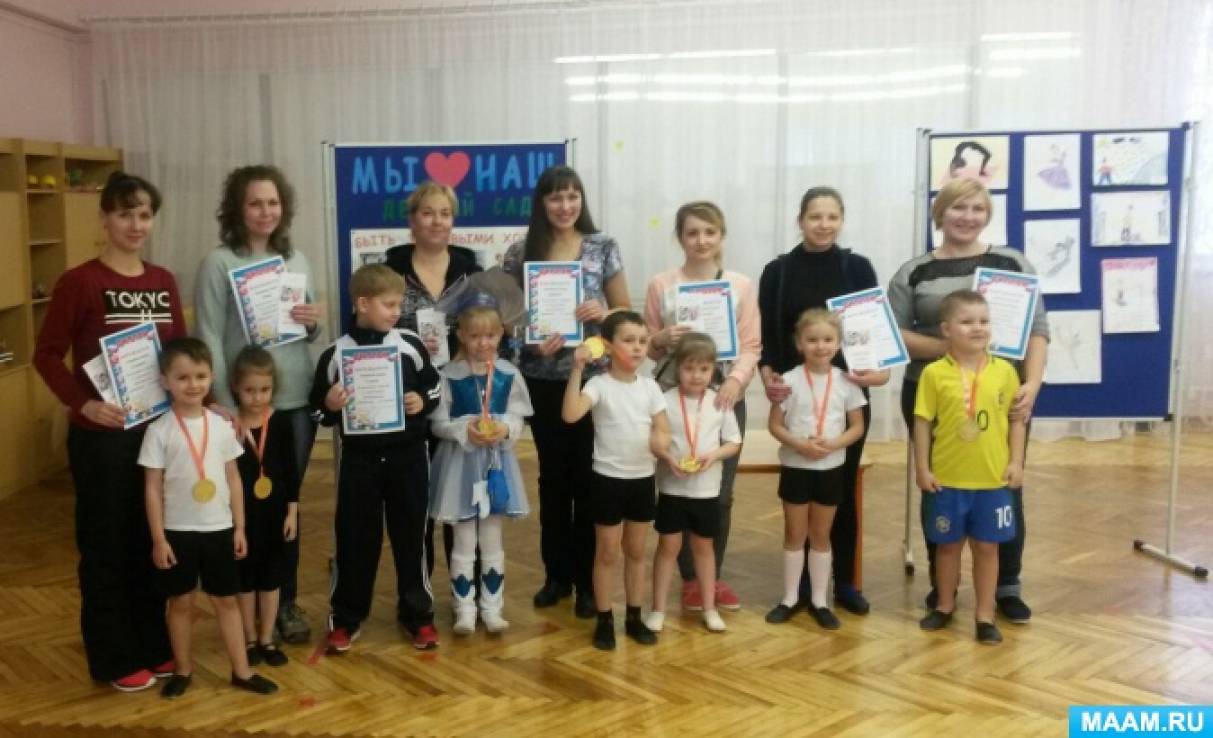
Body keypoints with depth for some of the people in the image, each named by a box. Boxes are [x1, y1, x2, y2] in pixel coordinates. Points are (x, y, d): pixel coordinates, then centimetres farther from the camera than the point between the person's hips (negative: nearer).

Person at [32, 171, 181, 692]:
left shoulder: (164, 282, 7)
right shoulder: (79, 282, -9)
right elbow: (47, 354, -9)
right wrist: (83, 403, -20)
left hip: (160, 429, 5)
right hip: (102, 435, -5)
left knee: (154, 541, 14)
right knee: (106, 546, 6)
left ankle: (153, 645, 28)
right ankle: (113, 659, 19)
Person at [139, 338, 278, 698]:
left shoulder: (221, 425, 0)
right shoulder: (159, 431, -9)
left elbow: (233, 478, 6)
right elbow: (153, 489, -6)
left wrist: (239, 527, 4)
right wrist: (158, 538, -8)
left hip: (219, 529, 2)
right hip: (178, 531, -2)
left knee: (226, 600, 11)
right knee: (181, 602, 11)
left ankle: (242, 671, 19)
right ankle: (183, 670, 27)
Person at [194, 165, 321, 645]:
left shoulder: (297, 260, 9)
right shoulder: (219, 262, -7)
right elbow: (208, 338, -11)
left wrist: (313, 324, -8)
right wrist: (224, 403, -18)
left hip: (297, 400, 4)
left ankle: (286, 601, 25)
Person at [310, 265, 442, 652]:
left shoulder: (410, 344, -2)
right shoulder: (336, 353, -5)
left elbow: (434, 387, 10)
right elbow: (318, 407, 0)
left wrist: (423, 402, -10)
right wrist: (330, 406, -21)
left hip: (407, 455, 1)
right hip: (359, 458, -1)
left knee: (411, 534, 10)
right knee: (355, 538, 7)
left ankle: (418, 613, 25)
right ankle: (344, 618, 22)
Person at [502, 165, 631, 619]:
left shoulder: (603, 248, 1)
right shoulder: (520, 254, 2)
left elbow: (625, 310, 5)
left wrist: (603, 313, -16)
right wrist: (531, 342, -12)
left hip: (592, 376, -1)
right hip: (542, 379, 1)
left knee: (587, 476, 3)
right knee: (553, 476, 10)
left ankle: (587, 579, 16)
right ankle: (556, 574, 24)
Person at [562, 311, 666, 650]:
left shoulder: (650, 386, 1)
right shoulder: (599, 384, -13)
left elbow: (664, 432, 5)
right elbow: (571, 415, -31)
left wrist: (659, 440, -19)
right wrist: (577, 369, -34)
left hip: (643, 479, 4)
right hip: (608, 480, -4)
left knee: (636, 551, 15)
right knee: (607, 553, 6)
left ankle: (634, 617, 26)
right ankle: (604, 620, 18)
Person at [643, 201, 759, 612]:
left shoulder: (742, 286, 4)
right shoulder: (661, 286, 2)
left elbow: (751, 345, 0)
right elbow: (647, 347, 6)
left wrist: (736, 379, -16)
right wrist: (663, 339, -16)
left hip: (726, 397, 1)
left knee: (720, 493, 6)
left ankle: (714, 575, 22)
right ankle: (690, 577, 17)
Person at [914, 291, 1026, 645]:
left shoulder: (1004, 371, -2)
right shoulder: (934, 373, -7)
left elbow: (1016, 419, 5)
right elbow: (923, 422, -4)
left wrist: (1016, 462, 0)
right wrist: (922, 468, -5)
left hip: (992, 479, 1)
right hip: (947, 479, -1)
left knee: (987, 547, 10)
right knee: (948, 545, 14)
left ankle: (985, 615, 22)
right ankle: (945, 606, 32)